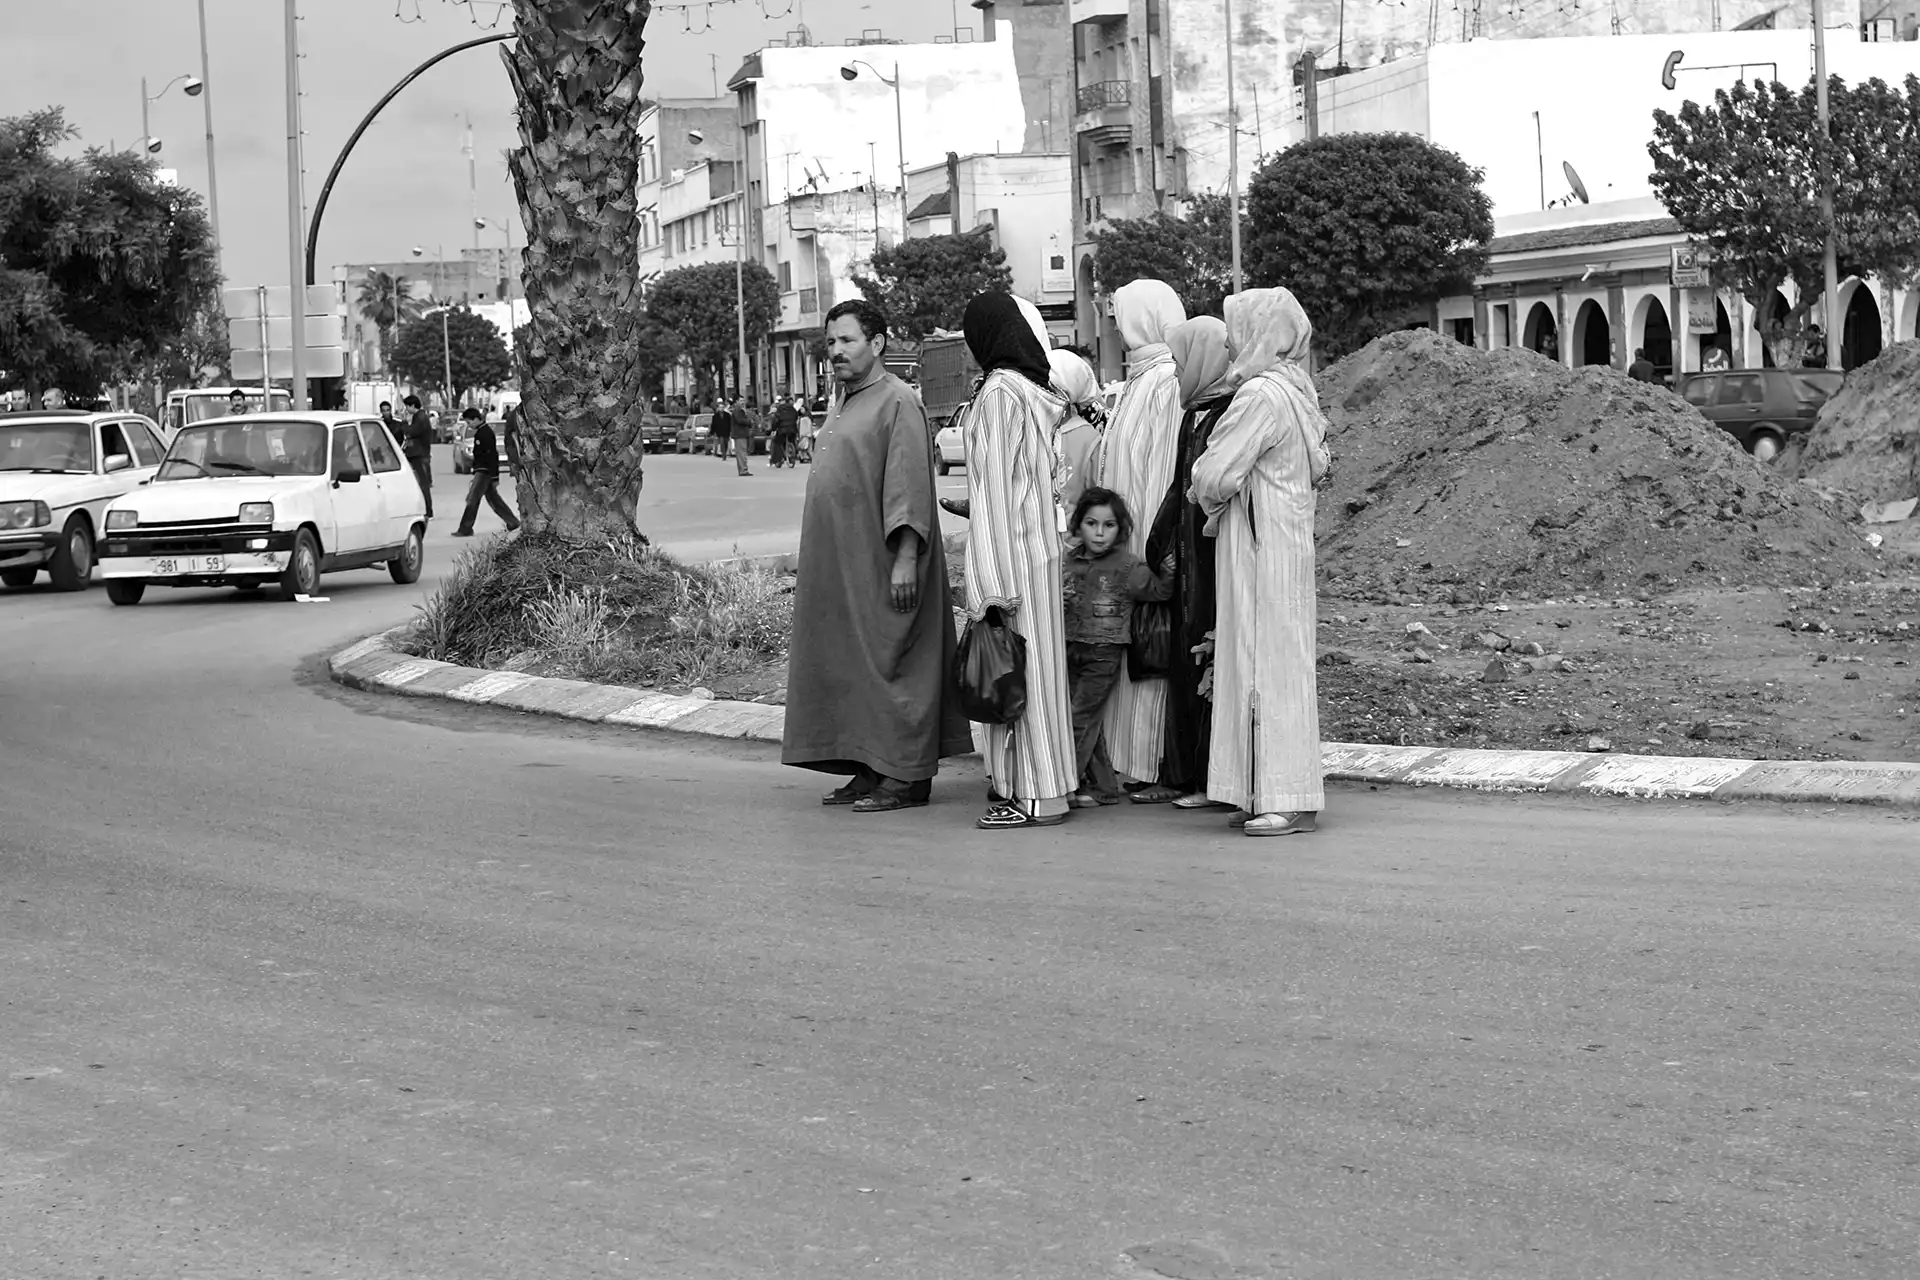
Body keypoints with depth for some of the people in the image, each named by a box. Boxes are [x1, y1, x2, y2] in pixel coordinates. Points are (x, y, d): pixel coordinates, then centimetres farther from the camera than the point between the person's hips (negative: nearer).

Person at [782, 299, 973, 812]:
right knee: (850, 668, 9)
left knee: (889, 664, -5)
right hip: (841, 569, 9)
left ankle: (906, 775, -2)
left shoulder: (898, 404, -12)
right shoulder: (848, 405, 16)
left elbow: (910, 487, -18)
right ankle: (869, 770, 14)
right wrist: (811, 567, 18)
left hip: (879, 568, -9)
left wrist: (906, 559, -25)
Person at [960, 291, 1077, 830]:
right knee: (1039, 666, 11)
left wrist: (993, 584, -17)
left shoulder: (998, 393, -13)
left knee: (1019, 670, -4)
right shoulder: (1037, 392, 11)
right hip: (1045, 544, 8)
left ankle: (1035, 795, -2)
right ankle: (1043, 787, 17)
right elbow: (1047, 482, 13)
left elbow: (995, 488, -16)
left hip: (1012, 549, -8)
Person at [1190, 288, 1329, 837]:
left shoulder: (1261, 397, -18)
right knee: (1274, 665, 11)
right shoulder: (1296, 390, 12)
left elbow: (1214, 475, -19)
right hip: (1288, 538, 10)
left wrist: (1213, 505, 5)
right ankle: (1269, 794, 16)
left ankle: (1289, 798, -4)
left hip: (1260, 546, -10)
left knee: (1269, 664, -6)